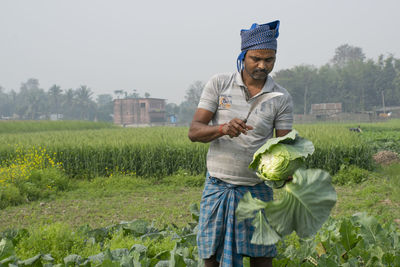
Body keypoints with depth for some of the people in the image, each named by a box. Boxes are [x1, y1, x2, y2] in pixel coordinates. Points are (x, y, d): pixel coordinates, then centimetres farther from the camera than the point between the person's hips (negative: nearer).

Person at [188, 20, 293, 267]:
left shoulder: (281, 98, 0)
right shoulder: (219, 84, -1)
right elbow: (194, 131, -6)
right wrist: (222, 129, -26)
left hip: (257, 189, 0)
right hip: (218, 187, 0)